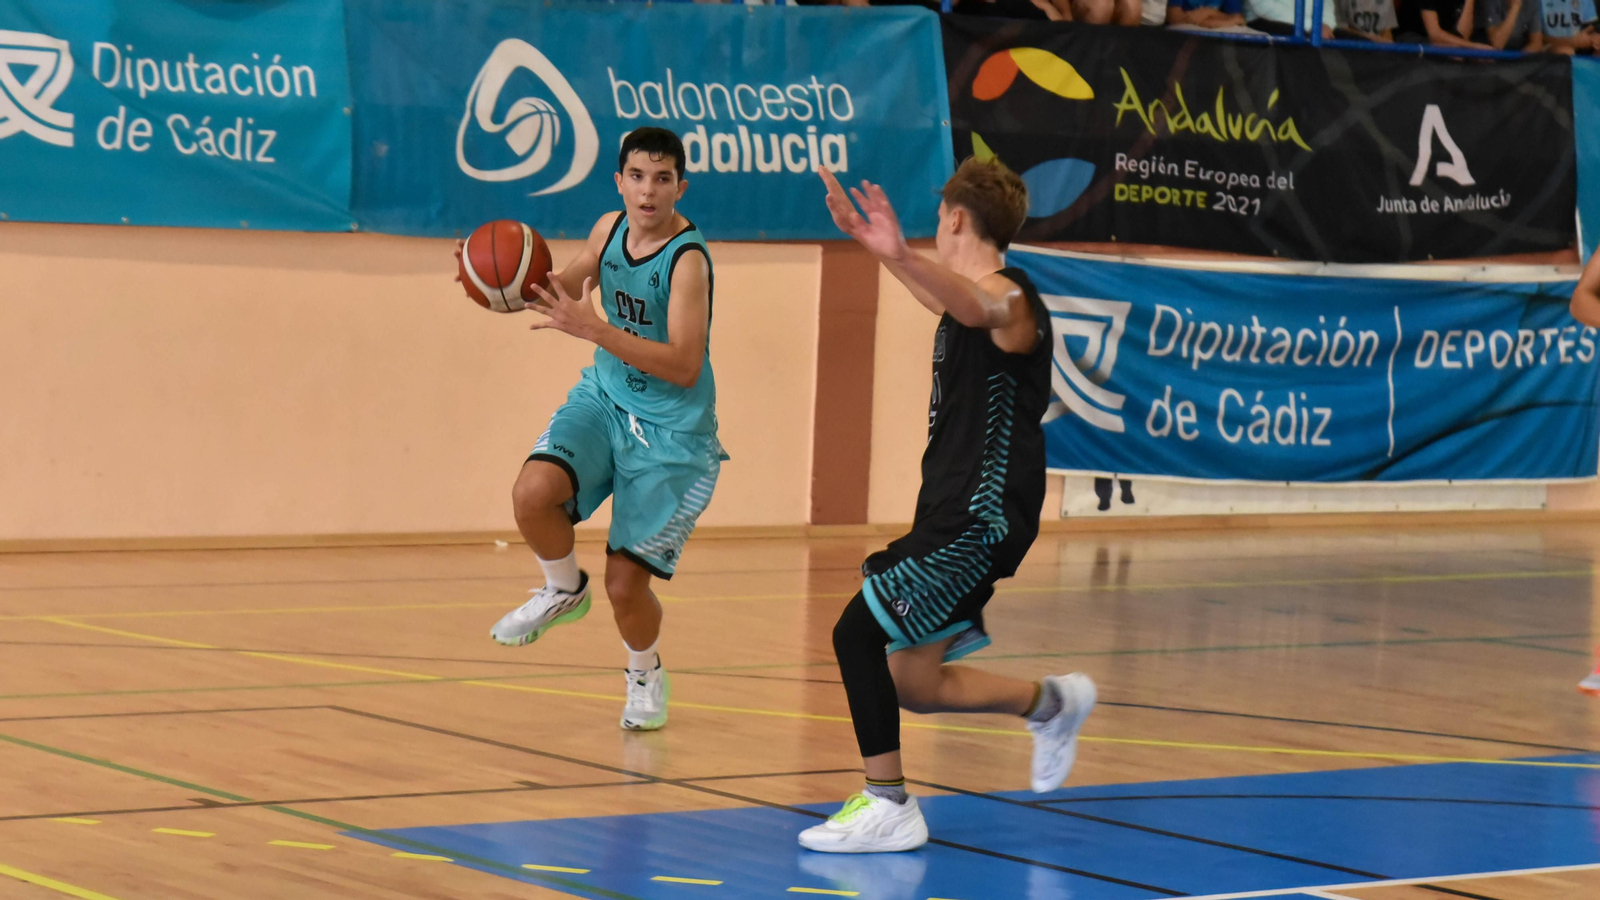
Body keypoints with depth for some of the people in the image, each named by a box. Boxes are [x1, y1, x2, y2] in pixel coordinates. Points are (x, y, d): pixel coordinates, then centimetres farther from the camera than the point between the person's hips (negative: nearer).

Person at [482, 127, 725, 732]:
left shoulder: (689, 260, -23)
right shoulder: (610, 229, -2)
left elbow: (684, 366, -31)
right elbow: (570, 287, 18)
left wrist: (594, 329, -37)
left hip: (670, 430, -5)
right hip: (604, 397, 5)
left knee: (625, 581, -6)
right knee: (532, 493, -25)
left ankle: (645, 672, 28)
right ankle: (564, 590, 7)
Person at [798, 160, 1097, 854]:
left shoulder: (1008, 299, -14)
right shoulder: (970, 297, 16)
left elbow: (978, 308, -40)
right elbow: (939, 297, 42)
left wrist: (902, 255, -58)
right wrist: (870, 239, 44)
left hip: (980, 521, -10)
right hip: (952, 514, 10)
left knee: (859, 632, -17)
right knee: (915, 684, 11)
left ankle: (888, 807, -13)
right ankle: (1053, 702, 29)